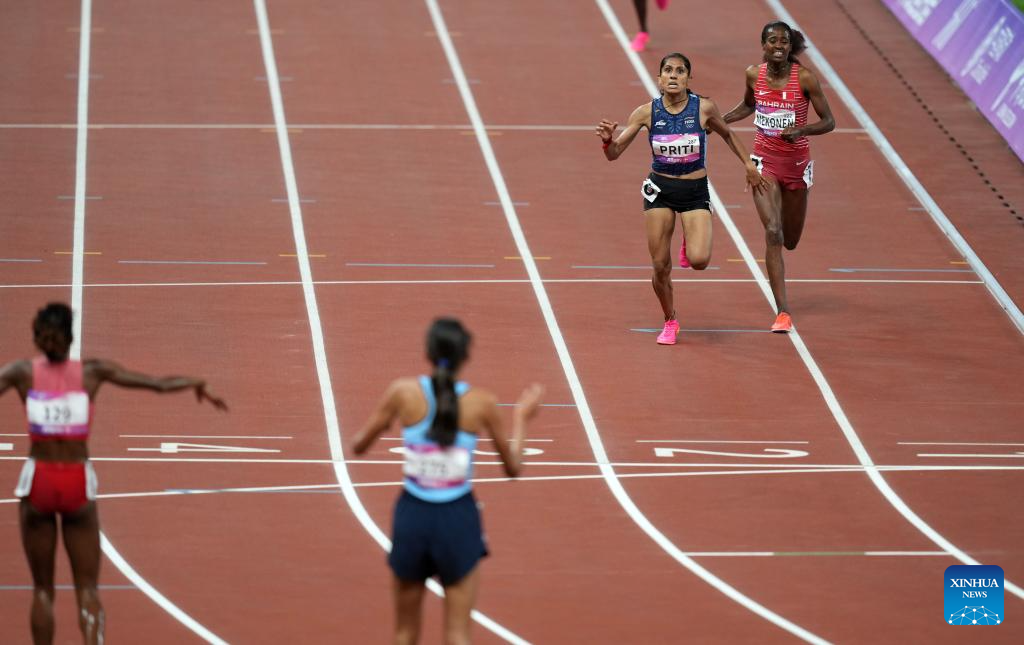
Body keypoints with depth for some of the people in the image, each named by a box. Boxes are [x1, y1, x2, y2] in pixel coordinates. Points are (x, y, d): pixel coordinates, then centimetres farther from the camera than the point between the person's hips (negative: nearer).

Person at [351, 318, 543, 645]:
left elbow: (358, 445, 3)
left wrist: (387, 417, 21)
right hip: (458, 520, -1)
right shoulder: (481, 403, -7)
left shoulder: (404, 392, -7)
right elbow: (513, 467, 6)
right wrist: (521, 418, 21)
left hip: (412, 516, 1)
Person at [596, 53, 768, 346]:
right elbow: (613, 154, -5)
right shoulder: (647, 112, -8)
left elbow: (728, 134, 12)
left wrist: (749, 165, 10)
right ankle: (670, 323, 26)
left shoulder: (703, 108, -10)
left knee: (698, 260, -20)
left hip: (695, 190, -1)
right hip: (659, 189, 1)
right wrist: (607, 139, -26)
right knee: (660, 266, 1)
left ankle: (689, 244, 19)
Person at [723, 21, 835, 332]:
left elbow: (829, 122, -10)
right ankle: (783, 313, -18)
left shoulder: (804, 78, -14)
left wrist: (802, 130, -28)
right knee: (773, 233, -17)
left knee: (790, 241, 13)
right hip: (765, 162, 0)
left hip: (797, 163, 0)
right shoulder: (754, 74, -5)